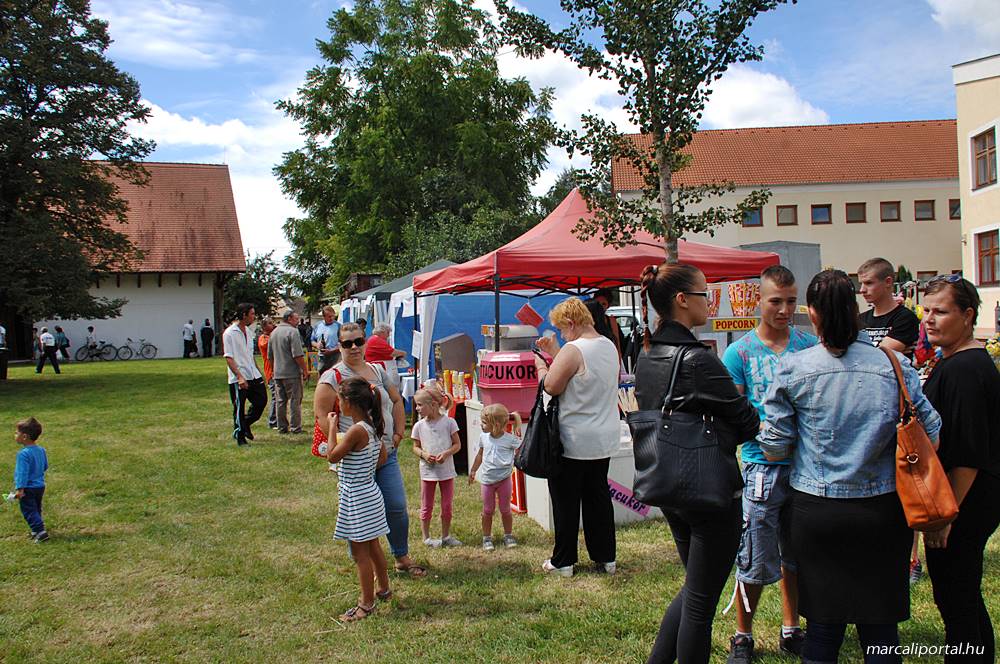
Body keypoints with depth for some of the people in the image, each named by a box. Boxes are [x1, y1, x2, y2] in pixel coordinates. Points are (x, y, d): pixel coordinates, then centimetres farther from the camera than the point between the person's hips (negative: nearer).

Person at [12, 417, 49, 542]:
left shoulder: (23, 454, -21)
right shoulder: (41, 450, 4)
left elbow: (22, 473, -24)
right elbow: (45, 466, 15)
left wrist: (20, 489, -24)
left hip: (28, 489, -8)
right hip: (40, 486, 8)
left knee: (29, 511, -3)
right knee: (36, 509, 19)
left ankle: (40, 531, -13)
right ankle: (36, 530, 27)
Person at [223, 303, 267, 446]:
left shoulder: (248, 331, 12)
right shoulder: (229, 333, -12)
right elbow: (228, 358, -16)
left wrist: (259, 372, 21)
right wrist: (239, 377, -24)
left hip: (253, 375, 8)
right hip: (238, 379, -7)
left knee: (261, 401, 9)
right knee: (239, 409, 1)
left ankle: (246, 424, 30)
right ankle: (240, 437, 14)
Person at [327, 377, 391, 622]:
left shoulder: (356, 430, -24)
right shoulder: (372, 426, 2)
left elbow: (332, 457, -15)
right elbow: (382, 456, 13)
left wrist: (332, 429, -7)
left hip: (356, 498, -9)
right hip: (368, 492, 9)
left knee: (360, 552, 2)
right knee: (372, 546, 22)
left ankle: (366, 604, 11)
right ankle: (383, 589, 37)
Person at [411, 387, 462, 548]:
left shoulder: (448, 422, -8)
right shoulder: (419, 426, -3)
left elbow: (457, 444, -2)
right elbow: (415, 447, 6)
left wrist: (446, 453, -20)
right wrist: (423, 454, -14)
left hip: (446, 470, -1)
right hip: (428, 471, 1)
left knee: (447, 506, 10)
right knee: (426, 507, 9)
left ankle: (446, 536, 25)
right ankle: (426, 537, 23)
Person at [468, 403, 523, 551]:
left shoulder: (510, 439, -13)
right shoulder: (483, 438, 0)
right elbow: (480, 455, 14)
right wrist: (473, 471, 20)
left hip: (504, 479, -3)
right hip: (487, 480, 3)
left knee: (505, 509, 9)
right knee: (487, 511, 8)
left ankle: (508, 536, 24)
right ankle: (487, 538, 19)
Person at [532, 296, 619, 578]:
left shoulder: (574, 350, -19)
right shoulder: (609, 346, 8)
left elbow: (551, 386, -18)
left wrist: (540, 365, -1)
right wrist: (555, 353, 14)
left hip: (574, 441, -8)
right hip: (605, 439, 8)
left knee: (566, 501, 4)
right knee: (598, 496, 16)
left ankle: (563, 562, 14)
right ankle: (605, 558, 22)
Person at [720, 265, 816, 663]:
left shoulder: (810, 345, 5)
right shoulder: (739, 353, -3)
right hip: (762, 466, -3)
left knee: (797, 556, 15)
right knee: (756, 563, 2)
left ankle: (791, 631, 33)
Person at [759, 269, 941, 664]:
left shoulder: (793, 368, -8)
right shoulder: (894, 366, -5)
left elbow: (775, 447, -7)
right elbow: (930, 433, -2)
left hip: (816, 509, -1)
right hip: (882, 510, 1)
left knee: (823, 622, 12)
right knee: (880, 624, 14)